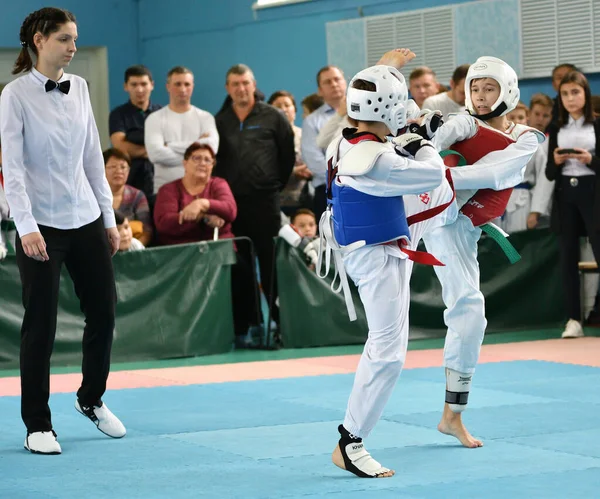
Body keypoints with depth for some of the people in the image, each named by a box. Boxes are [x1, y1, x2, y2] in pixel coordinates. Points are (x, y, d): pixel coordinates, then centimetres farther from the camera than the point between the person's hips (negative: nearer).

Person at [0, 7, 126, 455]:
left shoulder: (79, 88, 6)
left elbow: (93, 157, 12)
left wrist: (109, 217, 11)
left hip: (86, 219, 5)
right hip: (43, 225, -5)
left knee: (103, 311, 9)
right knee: (41, 325, -1)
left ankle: (92, 398, 32)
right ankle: (38, 425, 10)